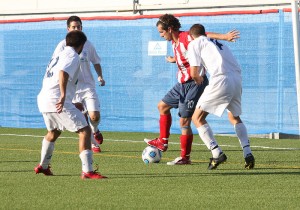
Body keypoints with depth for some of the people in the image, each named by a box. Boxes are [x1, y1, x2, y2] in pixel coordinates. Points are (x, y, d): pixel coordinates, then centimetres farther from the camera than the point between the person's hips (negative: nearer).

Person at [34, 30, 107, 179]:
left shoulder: (59, 55, 23)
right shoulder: (73, 56, -5)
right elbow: (63, 73, -24)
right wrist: (63, 95, -35)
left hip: (43, 99, 9)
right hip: (57, 101, -9)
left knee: (53, 132, 33)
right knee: (84, 131, -10)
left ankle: (43, 166, 45)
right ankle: (87, 171, -21)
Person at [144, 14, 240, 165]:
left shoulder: (187, 37, -19)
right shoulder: (174, 42, 8)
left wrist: (224, 36, -43)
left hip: (194, 83, -10)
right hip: (182, 83, 10)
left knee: (184, 121, -8)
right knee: (163, 106, 22)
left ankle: (185, 157, 1)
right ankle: (163, 142, 34)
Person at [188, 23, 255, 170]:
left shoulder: (194, 44, 11)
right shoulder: (218, 43, 32)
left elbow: (194, 73, 1)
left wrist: (198, 79, 25)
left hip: (221, 80, -7)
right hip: (237, 79, 7)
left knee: (197, 118, 5)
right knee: (234, 118, 27)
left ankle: (217, 153, -9)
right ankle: (247, 153, 11)